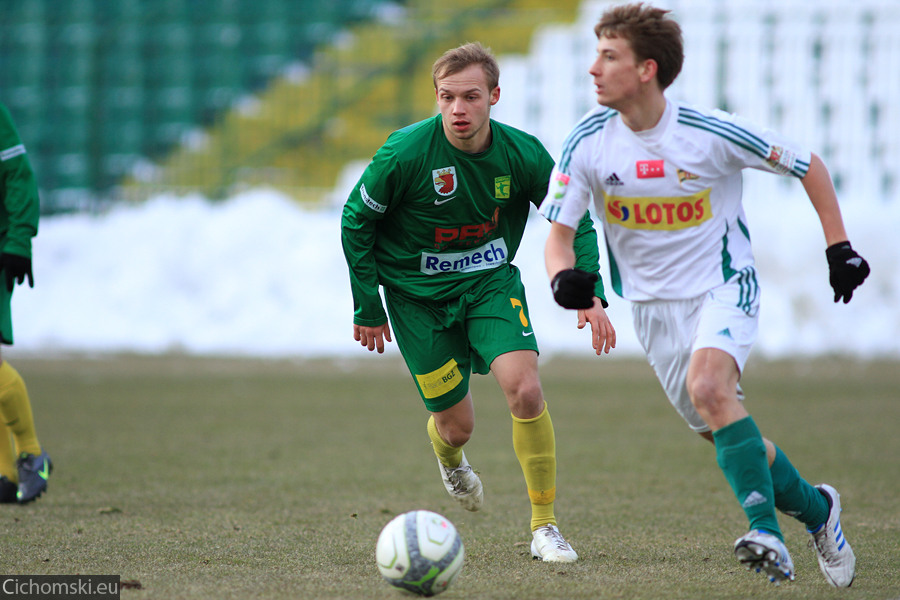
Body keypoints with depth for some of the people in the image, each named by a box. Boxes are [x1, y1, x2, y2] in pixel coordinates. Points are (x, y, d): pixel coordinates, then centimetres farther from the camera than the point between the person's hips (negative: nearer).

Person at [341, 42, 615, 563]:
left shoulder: (523, 153, -15)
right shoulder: (407, 152, -22)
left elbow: (574, 221, 0)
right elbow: (357, 220, -7)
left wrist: (590, 292, -13)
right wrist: (367, 307, -4)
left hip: (491, 283, 1)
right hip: (418, 295, -1)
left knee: (525, 389, -21)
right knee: (457, 424, 2)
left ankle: (545, 527, -7)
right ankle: (450, 458, 45)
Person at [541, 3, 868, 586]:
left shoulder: (712, 133, -19)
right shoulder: (587, 144, -11)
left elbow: (807, 165, -4)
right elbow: (559, 231, -6)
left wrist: (839, 247, -6)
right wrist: (564, 275, -30)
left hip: (724, 287, -4)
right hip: (654, 304, 4)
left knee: (708, 387, -31)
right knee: (720, 431, 7)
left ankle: (767, 534, -32)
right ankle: (815, 508, 30)